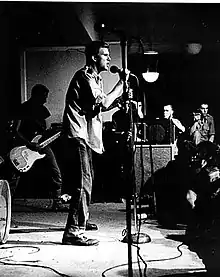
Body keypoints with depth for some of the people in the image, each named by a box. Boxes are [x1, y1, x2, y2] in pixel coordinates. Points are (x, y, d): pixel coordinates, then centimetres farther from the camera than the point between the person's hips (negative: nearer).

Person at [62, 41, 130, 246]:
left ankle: (80, 221, 35)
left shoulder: (95, 78, 19)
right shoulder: (84, 76, -13)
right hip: (77, 135, -11)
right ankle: (73, 232, -14)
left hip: (85, 136, 11)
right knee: (83, 183, -14)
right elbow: (103, 103, -22)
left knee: (85, 181, 21)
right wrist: (121, 82, -13)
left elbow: (98, 108, 17)